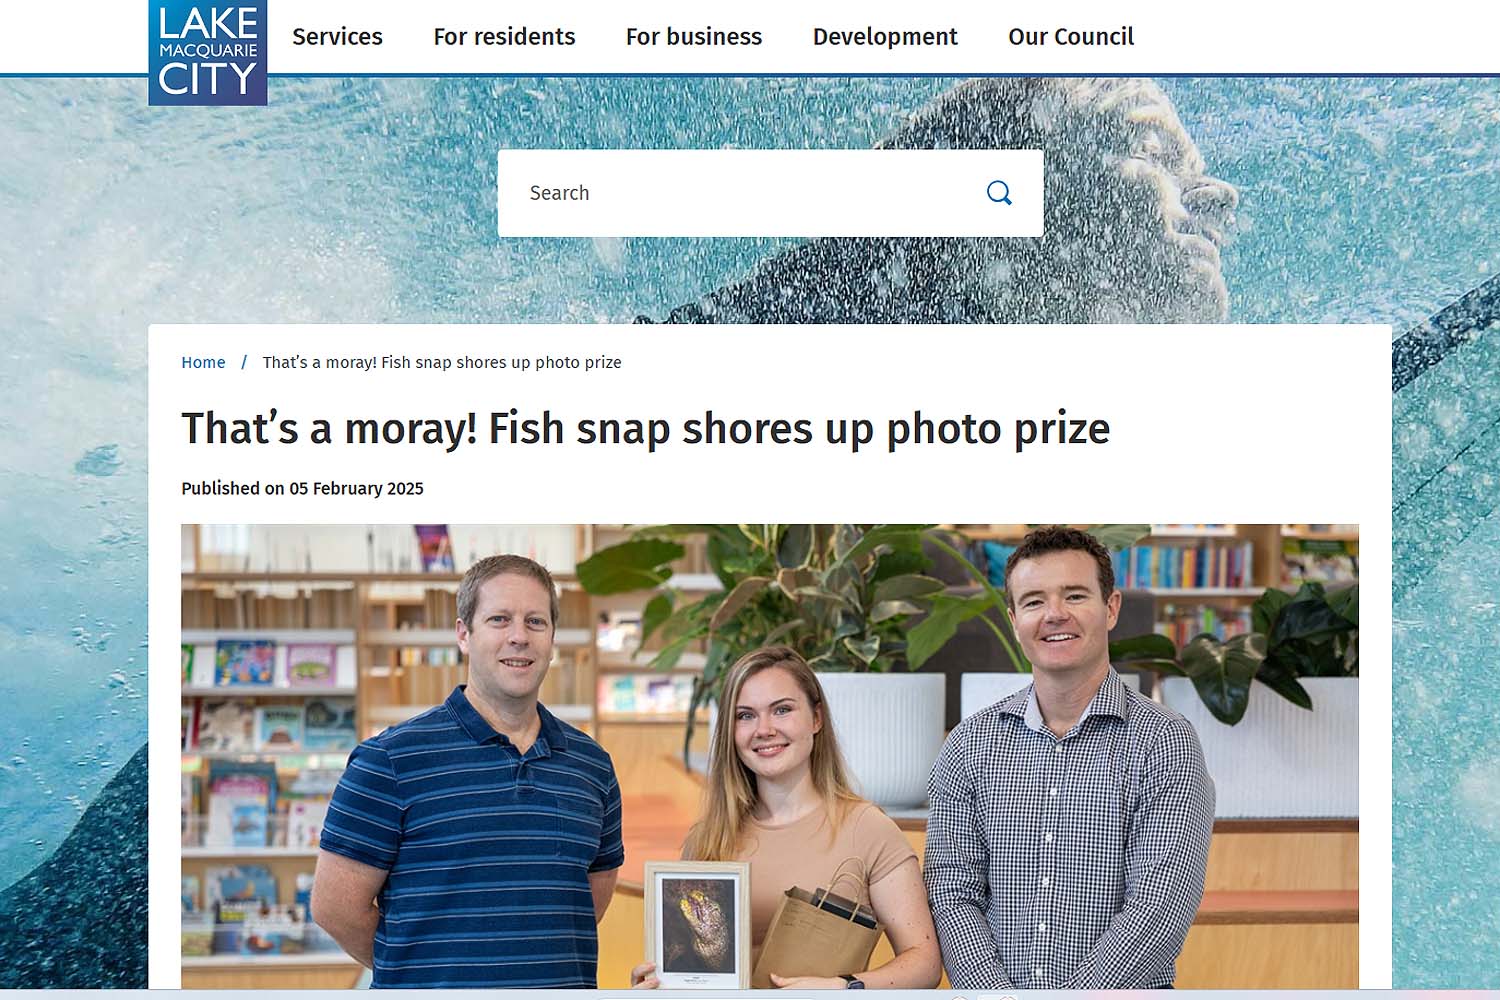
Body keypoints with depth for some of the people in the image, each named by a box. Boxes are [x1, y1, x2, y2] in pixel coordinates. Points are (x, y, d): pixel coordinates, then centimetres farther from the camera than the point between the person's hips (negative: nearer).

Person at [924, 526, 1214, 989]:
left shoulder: (1165, 741, -1)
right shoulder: (969, 744, 9)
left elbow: (1160, 908, -9)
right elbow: (952, 894, 4)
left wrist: (1078, 989, -15)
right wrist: (994, 990, -11)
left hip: (1120, 989, -1)